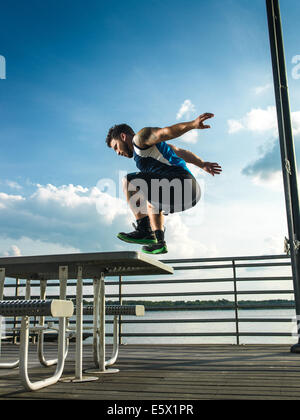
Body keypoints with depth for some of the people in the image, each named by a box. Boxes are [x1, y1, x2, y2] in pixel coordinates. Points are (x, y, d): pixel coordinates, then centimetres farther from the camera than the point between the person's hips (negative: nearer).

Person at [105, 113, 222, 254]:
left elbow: (166, 132, -12)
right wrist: (202, 164, 21)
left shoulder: (140, 138, 3)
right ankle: (158, 242, 24)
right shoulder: (153, 144, 31)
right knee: (153, 202, 34)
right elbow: (180, 152, 27)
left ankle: (144, 230, -10)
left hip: (181, 182, -10)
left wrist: (193, 124, -24)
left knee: (129, 181, -7)